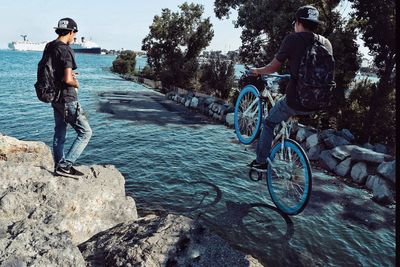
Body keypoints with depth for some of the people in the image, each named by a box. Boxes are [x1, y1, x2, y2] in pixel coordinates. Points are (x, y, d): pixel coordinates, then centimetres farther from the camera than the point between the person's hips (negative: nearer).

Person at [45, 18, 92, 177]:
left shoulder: (49, 47, 9)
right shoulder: (65, 50, -18)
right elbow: (68, 80, -26)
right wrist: (76, 83, -4)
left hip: (55, 97, 9)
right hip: (67, 99, -9)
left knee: (59, 134, 16)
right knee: (85, 132, -2)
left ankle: (59, 166, 27)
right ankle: (65, 165, -3)